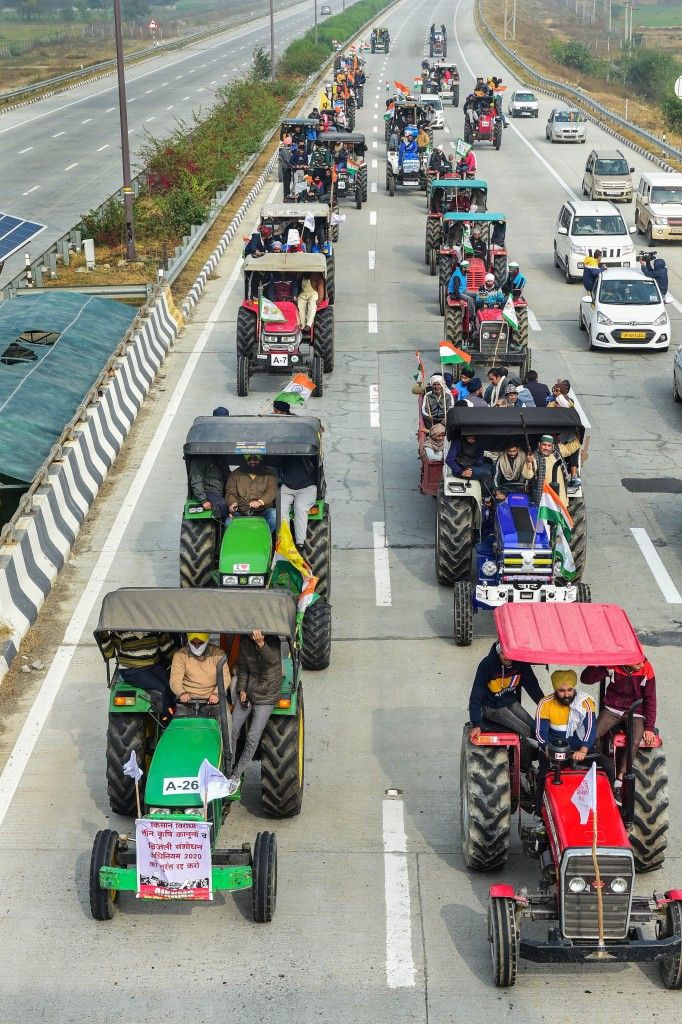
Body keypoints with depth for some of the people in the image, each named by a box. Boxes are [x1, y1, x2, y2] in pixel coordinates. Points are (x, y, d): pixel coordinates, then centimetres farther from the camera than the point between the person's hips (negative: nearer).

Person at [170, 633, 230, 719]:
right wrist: (181, 693, -29)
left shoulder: (218, 653, 3)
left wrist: (216, 693, -23)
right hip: (187, 699, -1)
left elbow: (225, 677, -3)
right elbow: (175, 679, -7)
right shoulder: (180, 655, 2)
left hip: (211, 699, 1)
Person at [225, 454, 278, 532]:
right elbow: (230, 493, 7)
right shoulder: (235, 474, 15)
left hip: (262, 511, 0)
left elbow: (272, 491, -4)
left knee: (274, 514, -31)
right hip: (241, 512, 0)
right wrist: (233, 503, -17)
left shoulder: (268, 474, 11)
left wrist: (260, 502, -25)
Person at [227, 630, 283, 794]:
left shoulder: (273, 641, -16)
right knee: (231, 731, 0)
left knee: (252, 738, -9)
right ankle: (229, 770, 16)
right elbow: (242, 667, 9)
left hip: (266, 697, -4)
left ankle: (236, 776, 0)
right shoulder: (245, 642, -4)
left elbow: (273, 659, -37)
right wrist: (242, 689, -1)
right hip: (247, 693, 4)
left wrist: (261, 643, -54)